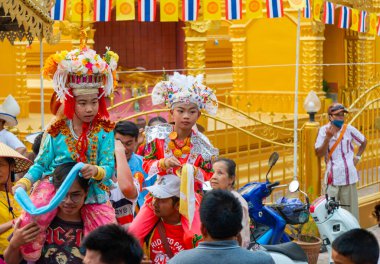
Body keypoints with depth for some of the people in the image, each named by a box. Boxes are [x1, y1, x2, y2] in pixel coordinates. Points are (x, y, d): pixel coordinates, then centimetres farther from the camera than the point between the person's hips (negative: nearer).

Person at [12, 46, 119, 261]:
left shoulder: (104, 131, -2)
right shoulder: (56, 131, -1)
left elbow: (109, 167, -8)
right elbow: (41, 163, 3)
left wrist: (97, 171, -31)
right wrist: (25, 182, -14)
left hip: (92, 189, 1)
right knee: (30, 222, -24)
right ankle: (31, 259, 3)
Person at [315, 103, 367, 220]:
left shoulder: (349, 129, -1)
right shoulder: (324, 130, -3)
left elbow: (363, 142, 17)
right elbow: (319, 153, -8)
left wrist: (358, 156, 8)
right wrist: (328, 138, -19)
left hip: (348, 178, 1)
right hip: (332, 178, -1)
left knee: (350, 210, 6)